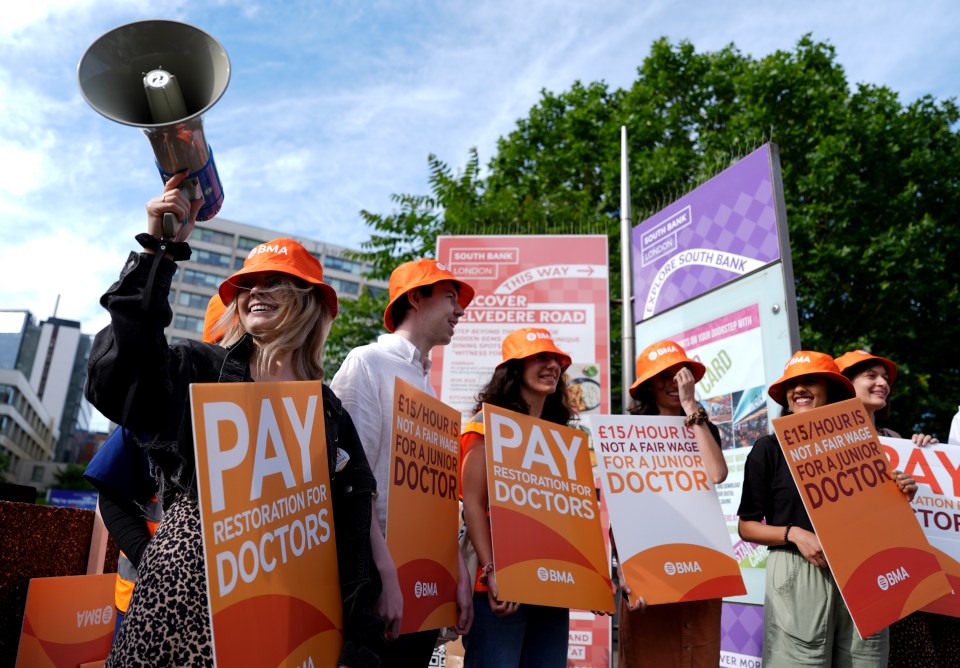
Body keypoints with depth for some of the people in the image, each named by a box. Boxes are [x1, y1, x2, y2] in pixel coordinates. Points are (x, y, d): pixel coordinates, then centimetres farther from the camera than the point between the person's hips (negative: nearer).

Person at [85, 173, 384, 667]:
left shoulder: (329, 412, 9)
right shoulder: (200, 369, 5)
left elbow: (350, 529, 7)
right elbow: (118, 375, -16)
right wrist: (159, 252, -18)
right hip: (183, 587, -1)